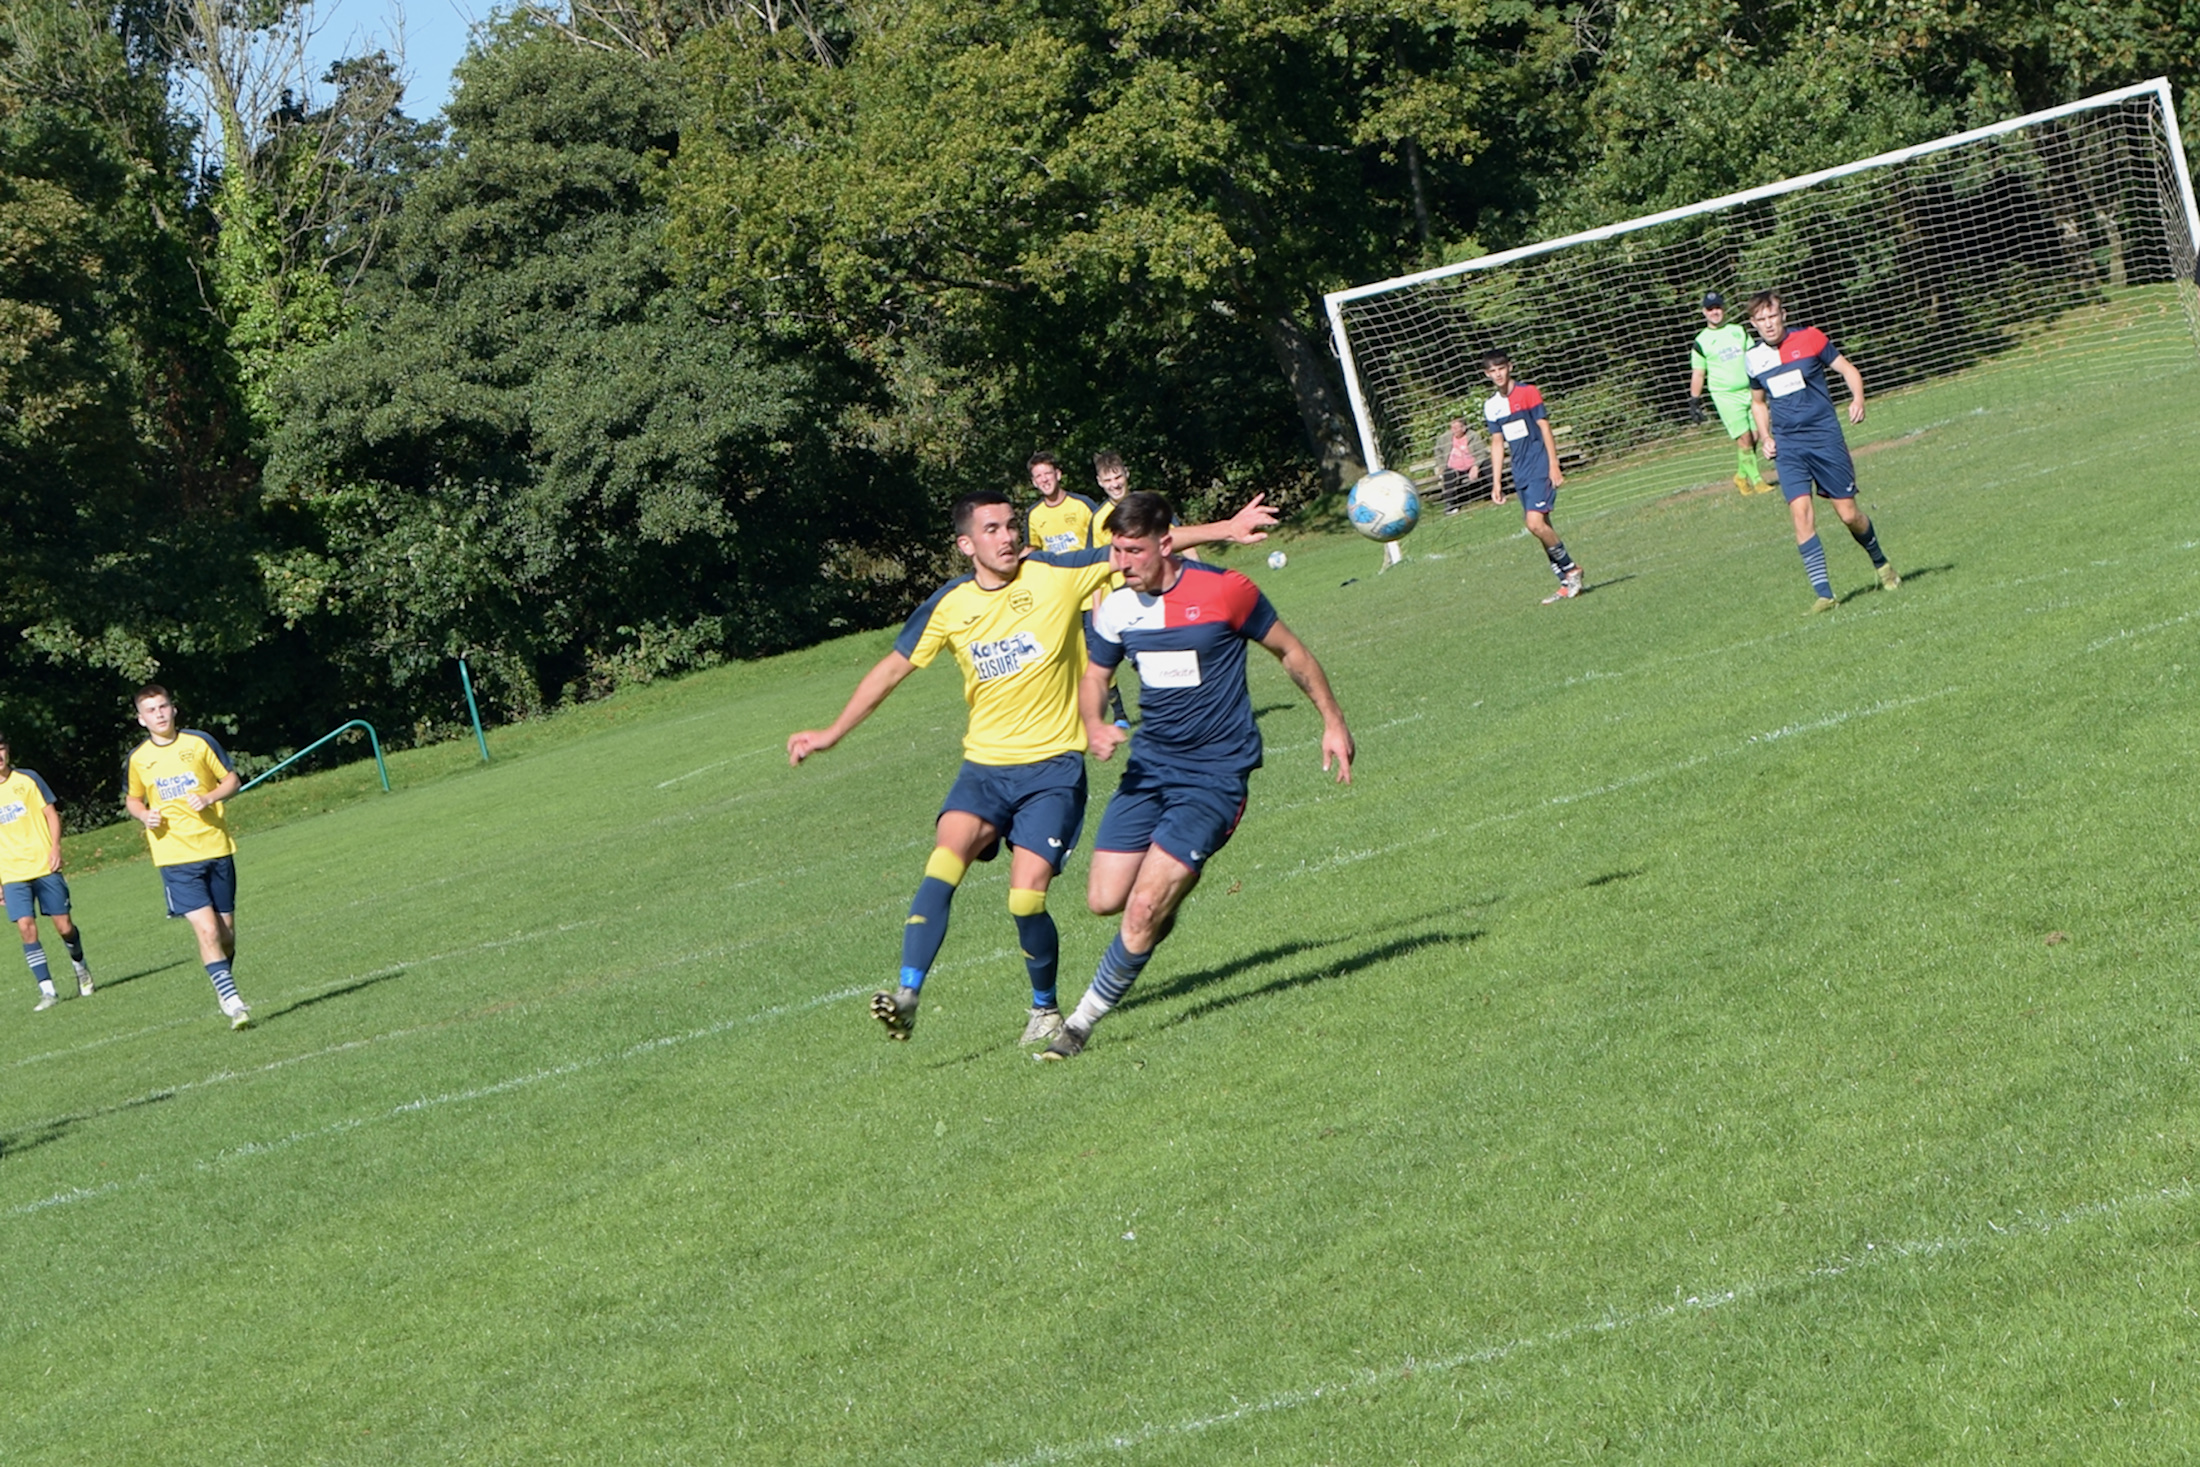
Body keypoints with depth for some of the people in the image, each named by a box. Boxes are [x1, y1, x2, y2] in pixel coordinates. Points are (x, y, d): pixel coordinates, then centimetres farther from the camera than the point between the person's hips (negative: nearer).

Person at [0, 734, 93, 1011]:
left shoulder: (27, 779, 3)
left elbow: (51, 813, 5)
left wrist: (55, 847, -11)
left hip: (44, 866, -1)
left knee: (63, 924, 0)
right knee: (26, 928, -12)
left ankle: (80, 968, 30)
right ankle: (47, 991, -8)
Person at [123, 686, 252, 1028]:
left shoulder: (199, 742, 0)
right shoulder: (138, 758, 2)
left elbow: (232, 780, 7)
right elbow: (132, 798, 17)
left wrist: (209, 797, -13)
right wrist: (143, 814, -5)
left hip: (217, 849, 1)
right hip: (176, 858, -1)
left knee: (227, 930, 8)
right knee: (207, 931, -15)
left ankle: (225, 992, 32)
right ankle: (232, 1003, -14)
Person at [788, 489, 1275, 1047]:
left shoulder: (1056, 575, -5)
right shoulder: (949, 605, 2)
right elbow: (893, 667, 10)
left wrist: (1225, 529, -6)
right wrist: (832, 733, 9)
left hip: (1053, 766, -2)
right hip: (984, 765, 2)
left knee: (1026, 897, -12)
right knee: (944, 861, -22)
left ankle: (1045, 1007, 13)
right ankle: (907, 995, -25)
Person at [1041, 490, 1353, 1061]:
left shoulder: (1225, 591, -13)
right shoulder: (1117, 608, 0)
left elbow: (1290, 651, 1)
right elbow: (1094, 675, 15)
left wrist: (1332, 721, 6)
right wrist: (1094, 726, -7)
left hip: (1215, 773, -5)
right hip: (1149, 765, 5)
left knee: (1144, 908, -16)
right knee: (1105, 899, -1)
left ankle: (1082, 1023, -2)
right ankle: (1177, 881, 33)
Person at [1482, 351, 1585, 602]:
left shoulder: (1527, 392, -6)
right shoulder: (1491, 406, 11)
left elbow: (1545, 428, -7)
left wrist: (1554, 466, -13)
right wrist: (1496, 483, 13)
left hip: (1541, 468, -6)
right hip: (1521, 475, 6)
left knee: (1535, 523, -21)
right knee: (1541, 528, 5)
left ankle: (1570, 569, -5)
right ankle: (1567, 584, 12)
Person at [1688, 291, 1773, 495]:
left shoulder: (1739, 332, 11)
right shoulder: (1701, 341, 1)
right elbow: (1697, 374, 3)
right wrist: (1694, 402, -1)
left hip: (1749, 391, 4)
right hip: (1726, 396, -4)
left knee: (1754, 437, -1)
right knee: (1744, 439, -11)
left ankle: (1742, 476, 17)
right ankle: (1756, 480, -5)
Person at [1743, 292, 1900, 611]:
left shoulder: (1809, 339, -4)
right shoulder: (1754, 358, 5)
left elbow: (1848, 369, 4)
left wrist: (1858, 399, -15)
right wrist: (1765, 438, 6)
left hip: (1825, 437, -2)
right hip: (1788, 446, 2)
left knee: (1849, 514, 1)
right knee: (1801, 513, -15)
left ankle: (1880, 563, 31)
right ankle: (1824, 593, -14)